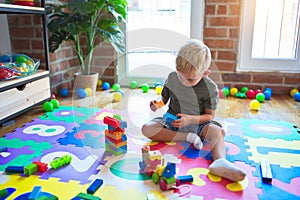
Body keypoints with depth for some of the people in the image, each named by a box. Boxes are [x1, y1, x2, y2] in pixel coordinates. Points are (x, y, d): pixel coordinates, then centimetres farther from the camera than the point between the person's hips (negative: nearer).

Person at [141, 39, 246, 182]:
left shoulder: (210, 89, -14)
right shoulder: (172, 78, -6)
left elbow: (209, 116, -9)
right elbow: (164, 97, 9)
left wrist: (190, 120, -26)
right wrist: (158, 103, -16)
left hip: (197, 123, -2)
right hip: (172, 121, 3)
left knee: (218, 131, -31)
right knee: (147, 129, -24)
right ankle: (187, 137, -25)